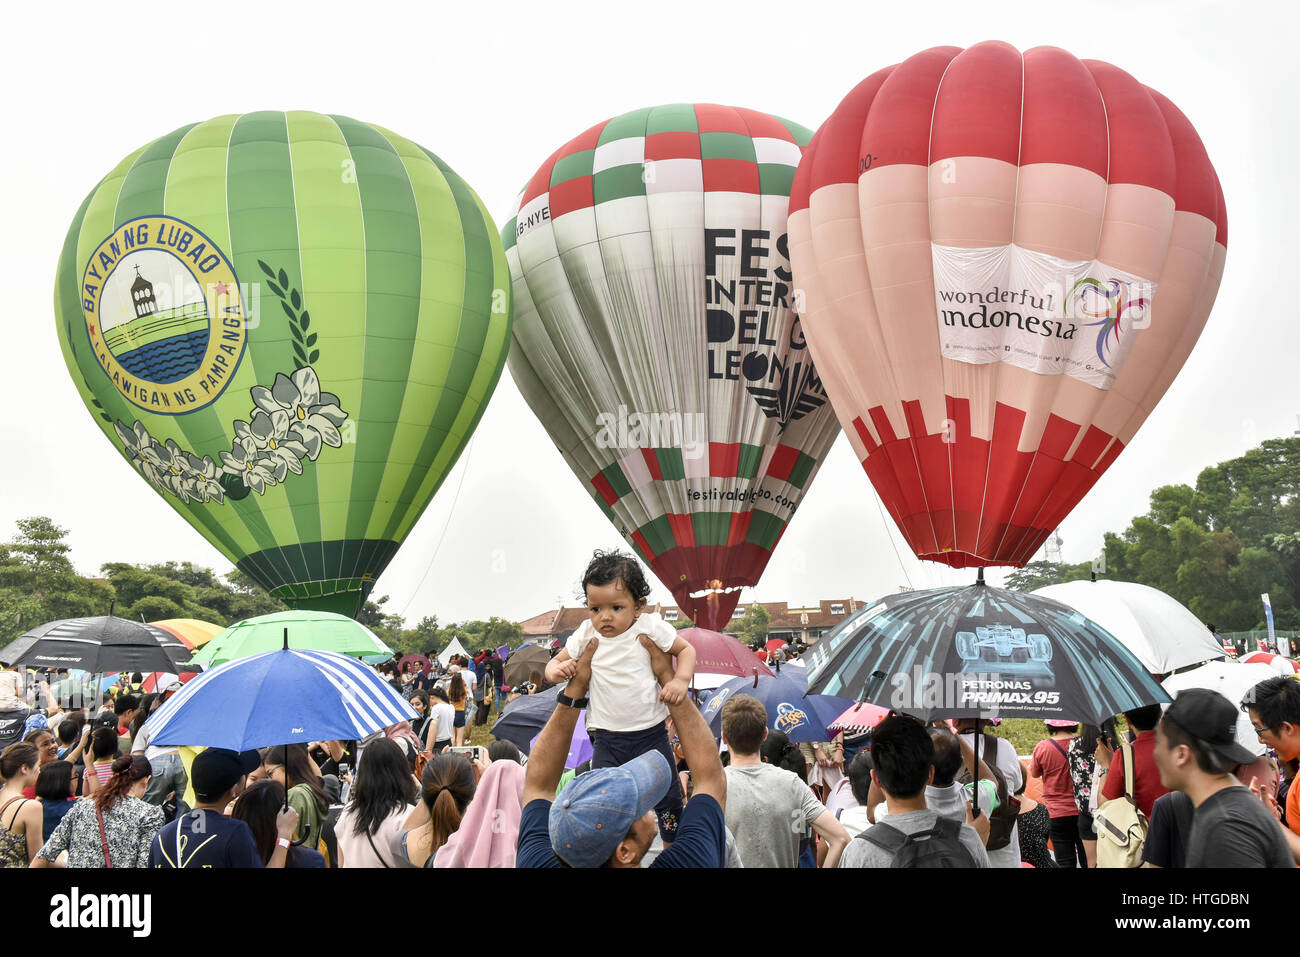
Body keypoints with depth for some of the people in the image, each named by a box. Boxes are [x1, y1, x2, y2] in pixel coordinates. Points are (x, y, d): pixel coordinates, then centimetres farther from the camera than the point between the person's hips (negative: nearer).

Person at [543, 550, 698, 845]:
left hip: (651, 734, -1)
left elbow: (686, 649, 1)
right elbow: (557, 661, 10)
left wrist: (681, 679, -17)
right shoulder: (586, 635, -3)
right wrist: (555, 669, -14)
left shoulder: (651, 627, -10)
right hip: (607, 738, 1)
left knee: (667, 797, 7)